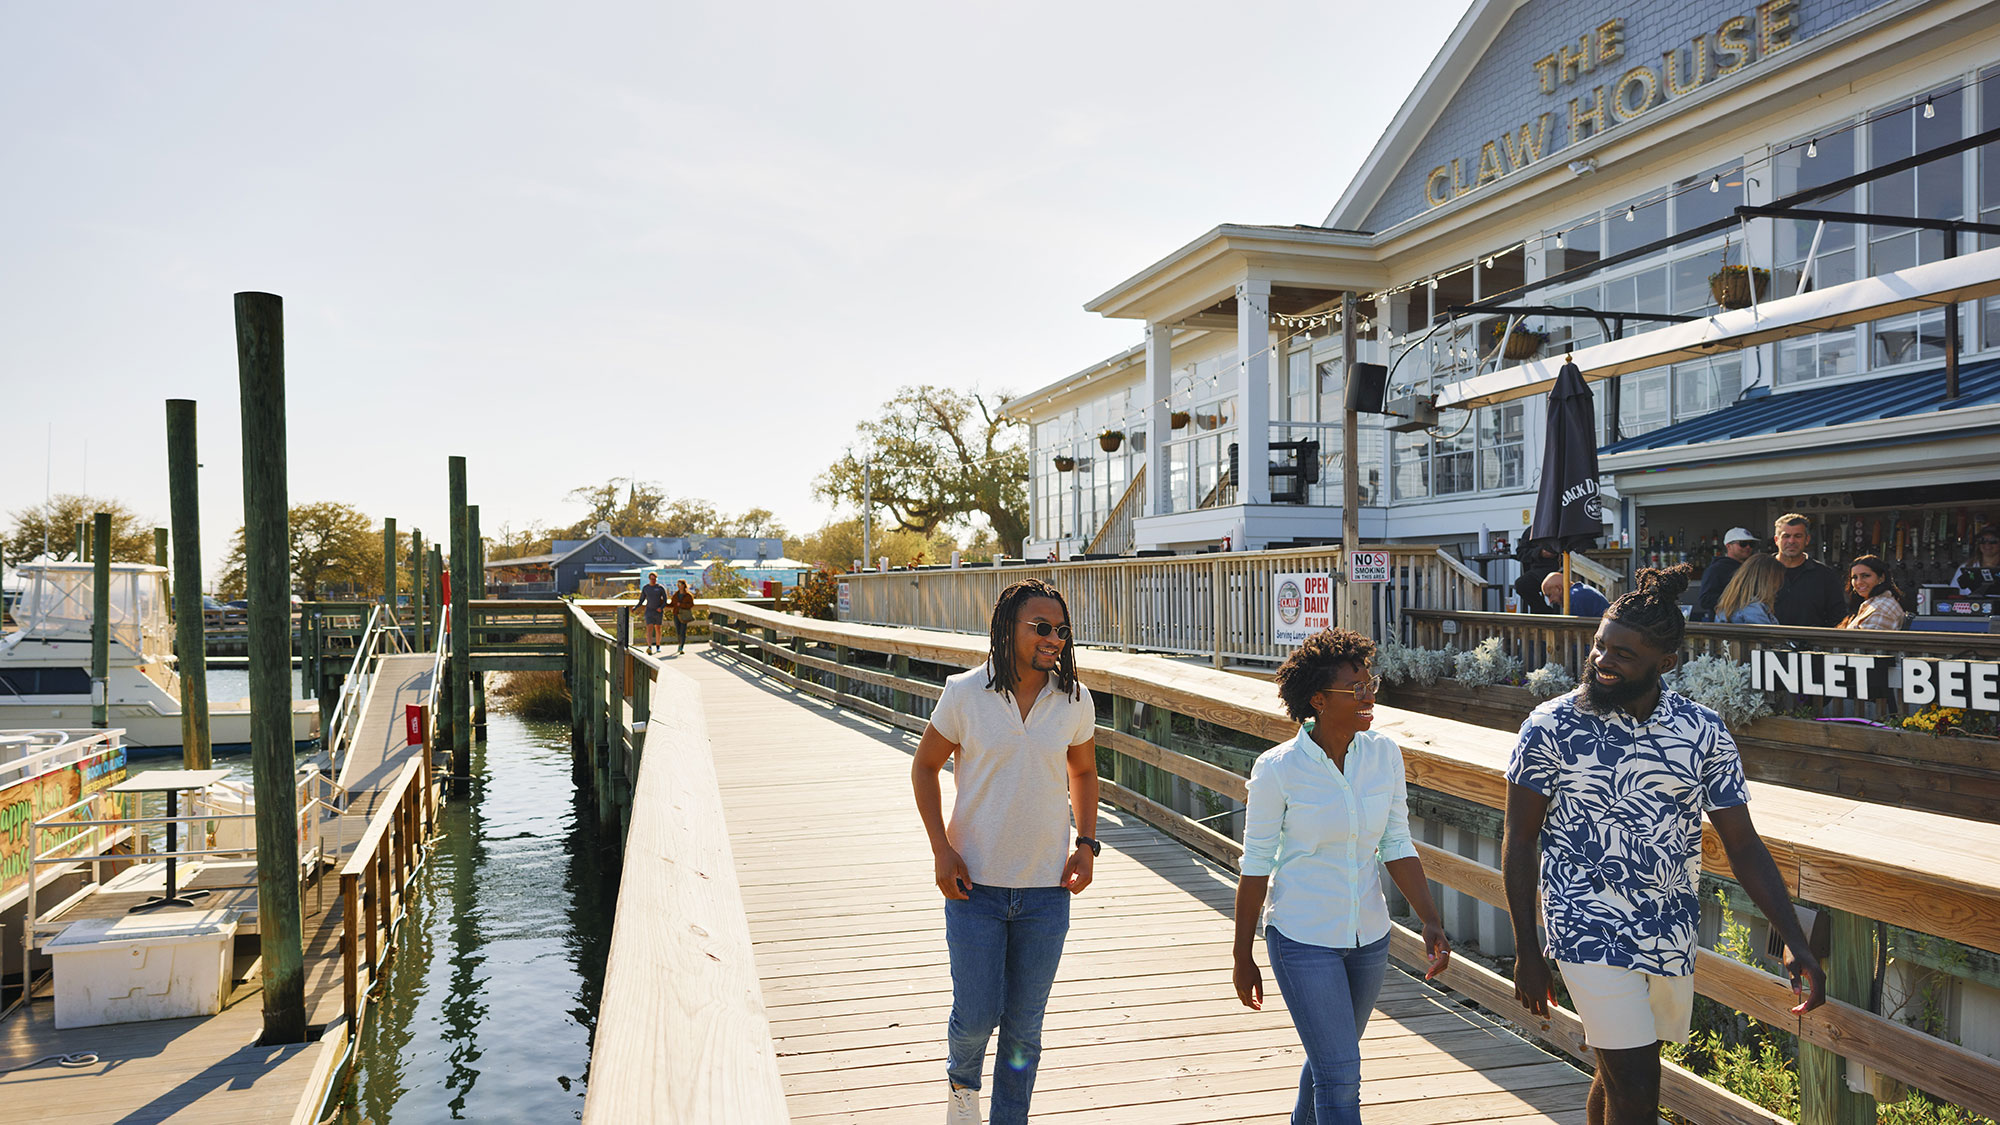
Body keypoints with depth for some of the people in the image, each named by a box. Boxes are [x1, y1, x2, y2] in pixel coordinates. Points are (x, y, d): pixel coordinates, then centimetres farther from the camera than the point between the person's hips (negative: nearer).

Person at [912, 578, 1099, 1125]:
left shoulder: (1074, 700, -2)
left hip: (1047, 888, 2)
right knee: (976, 1015, 2)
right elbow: (925, 766, 3)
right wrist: (942, 851, -6)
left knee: (1024, 1024, 10)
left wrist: (1086, 844, 2)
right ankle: (963, 1081, 37)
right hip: (975, 883, -2)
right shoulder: (965, 692, -9)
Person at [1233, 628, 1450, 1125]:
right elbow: (1256, 865, -10)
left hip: (1369, 936, 5)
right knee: (1341, 1077, -4)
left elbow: (1397, 846, 3)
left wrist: (1431, 922, -8)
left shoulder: (1384, 754, -5)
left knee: (1330, 1059, 21)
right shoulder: (1277, 769, -18)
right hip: (1302, 939, -5)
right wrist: (1243, 957, -4)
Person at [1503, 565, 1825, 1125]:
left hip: (1673, 935, 4)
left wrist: (1794, 941, -8)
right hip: (1591, 933, -4)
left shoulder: (1704, 733, -2)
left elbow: (1743, 845, 3)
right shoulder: (1552, 727, -11)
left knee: (1621, 1073, 18)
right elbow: (1519, 840, -5)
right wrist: (1527, 953, -5)